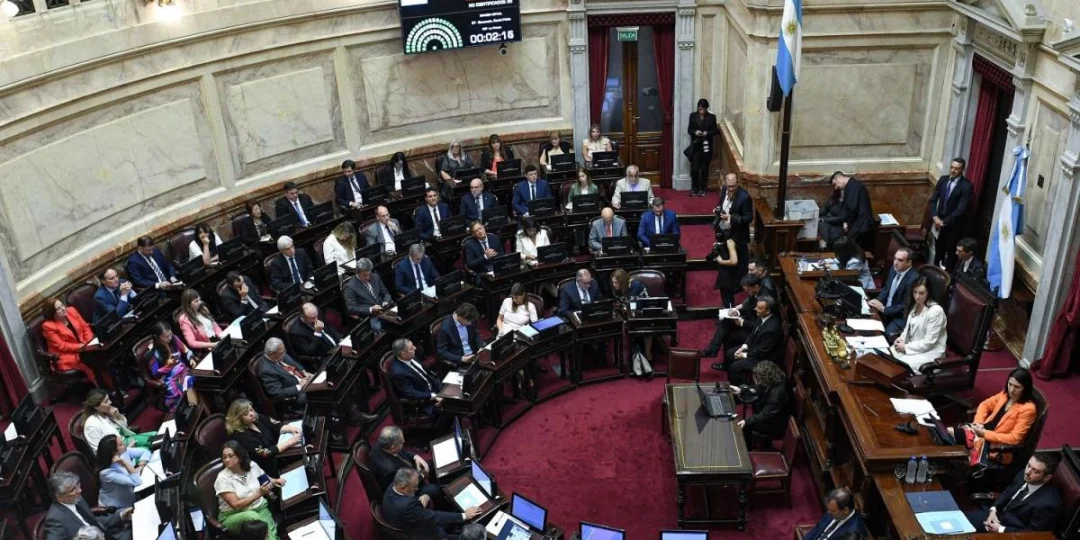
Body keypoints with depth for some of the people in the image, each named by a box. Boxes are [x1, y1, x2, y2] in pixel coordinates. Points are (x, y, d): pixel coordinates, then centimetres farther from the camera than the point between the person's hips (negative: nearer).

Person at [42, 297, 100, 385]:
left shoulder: (71, 311, 5)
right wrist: (82, 347, -21)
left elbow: (85, 327, 9)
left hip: (85, 348, 5)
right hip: (67, 356, -5)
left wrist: (90, 343, -9)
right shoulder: (48, 326, -10)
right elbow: (61, 346, -13)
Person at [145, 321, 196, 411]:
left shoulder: (173, 339, 0)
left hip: (183, 370, 5)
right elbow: (155, 373, -7)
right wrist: (168, 366, -21)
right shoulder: (152, 352, -12)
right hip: (169, 378, -5)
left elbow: (186, 351, 13)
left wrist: (191, 359, -7)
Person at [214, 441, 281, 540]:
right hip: (233, 516, -3)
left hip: (259, 508, 3)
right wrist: (259, 493, -25)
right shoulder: (223, 478, -13)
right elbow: (236, 505, -18)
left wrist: (275, 481, -1)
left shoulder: (252, 465, 0)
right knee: (252, 516, -36)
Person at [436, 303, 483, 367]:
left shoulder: (469, 320, -4)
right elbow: (441, 352, -15)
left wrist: (481, 347, -5)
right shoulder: (445, 328, -21)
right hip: (458, 362, -6)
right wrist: (461, 359, -24)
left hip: (474, 355, 6)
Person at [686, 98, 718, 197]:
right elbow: (689, 129, 4)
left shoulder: (712, 117, 0)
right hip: (695, 145, 0)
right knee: (694, 168, -3)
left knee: (704, 169, 5)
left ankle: (702, 189, 15)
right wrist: (695, 132, -16)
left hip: (706, 146, 0)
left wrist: (707, 133, -18)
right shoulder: (693, 116, 2)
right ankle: (694, 189, 10)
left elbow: (714, 131, 2)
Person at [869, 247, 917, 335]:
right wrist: (877, 301, -4)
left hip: (902, 317, -7)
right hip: (885, 310, 7)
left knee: (886, 333, -29)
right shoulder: (894, 270, 3)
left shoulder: (914, 279, -21)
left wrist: (883, 309, -21)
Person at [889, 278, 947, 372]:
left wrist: (906, 347, -16)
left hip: (931, 351, -7)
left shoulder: (935, 311, -23)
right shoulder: (915, 305, 2)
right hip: (913, 345, 8)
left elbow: (929, 342, -21)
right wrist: (902, 338, -3)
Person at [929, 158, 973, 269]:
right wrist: (935, 217, -11)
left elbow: (961, 209, -20)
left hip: (954, 224, -5)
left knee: (951, 251, 5)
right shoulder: (943, 179, 1)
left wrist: (944, 222, -20)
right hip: (939, 220, 5)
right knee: (938, 249, 17)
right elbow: (933, 199, 3)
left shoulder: (966, 186, -17)